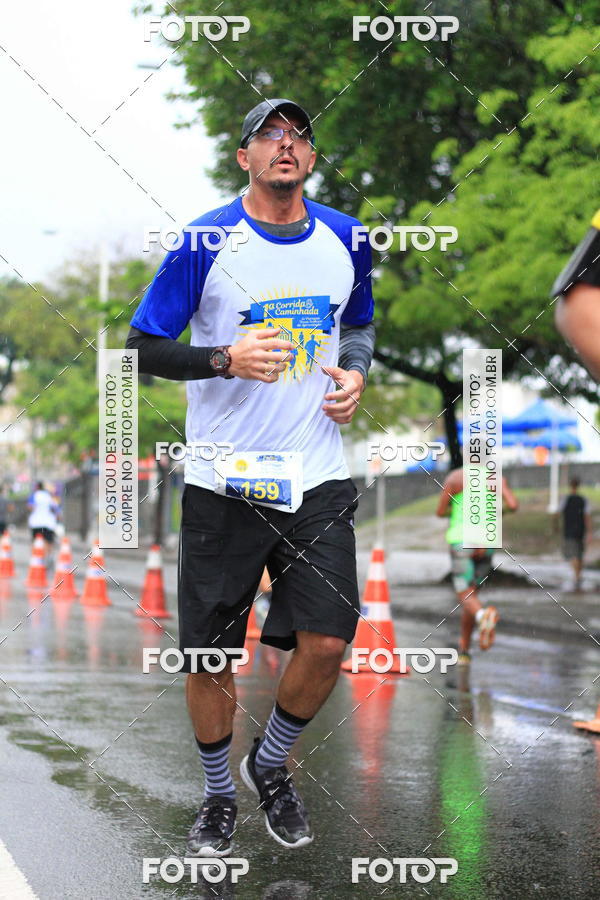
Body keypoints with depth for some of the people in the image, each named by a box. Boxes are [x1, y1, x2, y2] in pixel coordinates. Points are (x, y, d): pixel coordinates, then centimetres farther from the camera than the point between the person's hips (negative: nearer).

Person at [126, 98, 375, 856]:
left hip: (317, 477, 3)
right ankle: (218, 794, 28)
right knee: (209, 654, 4)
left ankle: (271, 765, 24)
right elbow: (142, 348, -4)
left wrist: (354, 373, 3)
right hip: (223, 482, -2)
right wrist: (227, 359, -19)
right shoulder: (206, 241, -6)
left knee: (327, 643, -5)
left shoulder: (345, 240, 6)